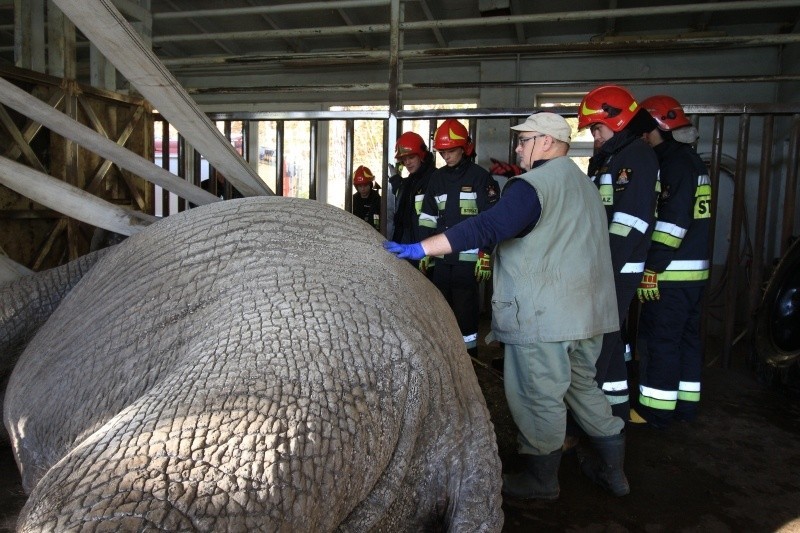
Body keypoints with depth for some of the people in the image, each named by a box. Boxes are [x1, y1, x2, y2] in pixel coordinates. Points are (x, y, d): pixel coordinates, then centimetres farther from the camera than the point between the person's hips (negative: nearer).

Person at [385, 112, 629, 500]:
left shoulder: (534, 185, -16)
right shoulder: (583, 183, 14)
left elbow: (486, 228, -28)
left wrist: (421, 249, -29)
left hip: (542, 317, -9)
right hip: (587, 311, 9)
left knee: (540, 397, 5)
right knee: (583, 386, 22)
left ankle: (541, 479, 21)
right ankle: (611, 469, 33)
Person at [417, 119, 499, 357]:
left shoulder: (480, 177, -3)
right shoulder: (437, 178, 13)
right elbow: (428, 218, 15)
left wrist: (486, 256, -13)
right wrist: (424, 252, 10)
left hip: (468, 258, -5)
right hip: (441, 257, 6)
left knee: (466, 310, -3)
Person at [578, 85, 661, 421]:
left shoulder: (637, 155, -11)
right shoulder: (607, 158, 20)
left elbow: (631, 220, -21)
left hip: (617, 268, -10)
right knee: (608, 338, 16)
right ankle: (616, 406, 29)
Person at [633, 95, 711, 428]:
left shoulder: (673, 162, -14)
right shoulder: (691, 159, 16)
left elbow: (672, 222, -22)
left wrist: (652, 268, -21)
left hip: (671, 272, -10)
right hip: (694, 269, 10)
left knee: (658, 340, -2)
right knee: (686, 337, 15)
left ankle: (656, 410, 7)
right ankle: (685, 404, 26)